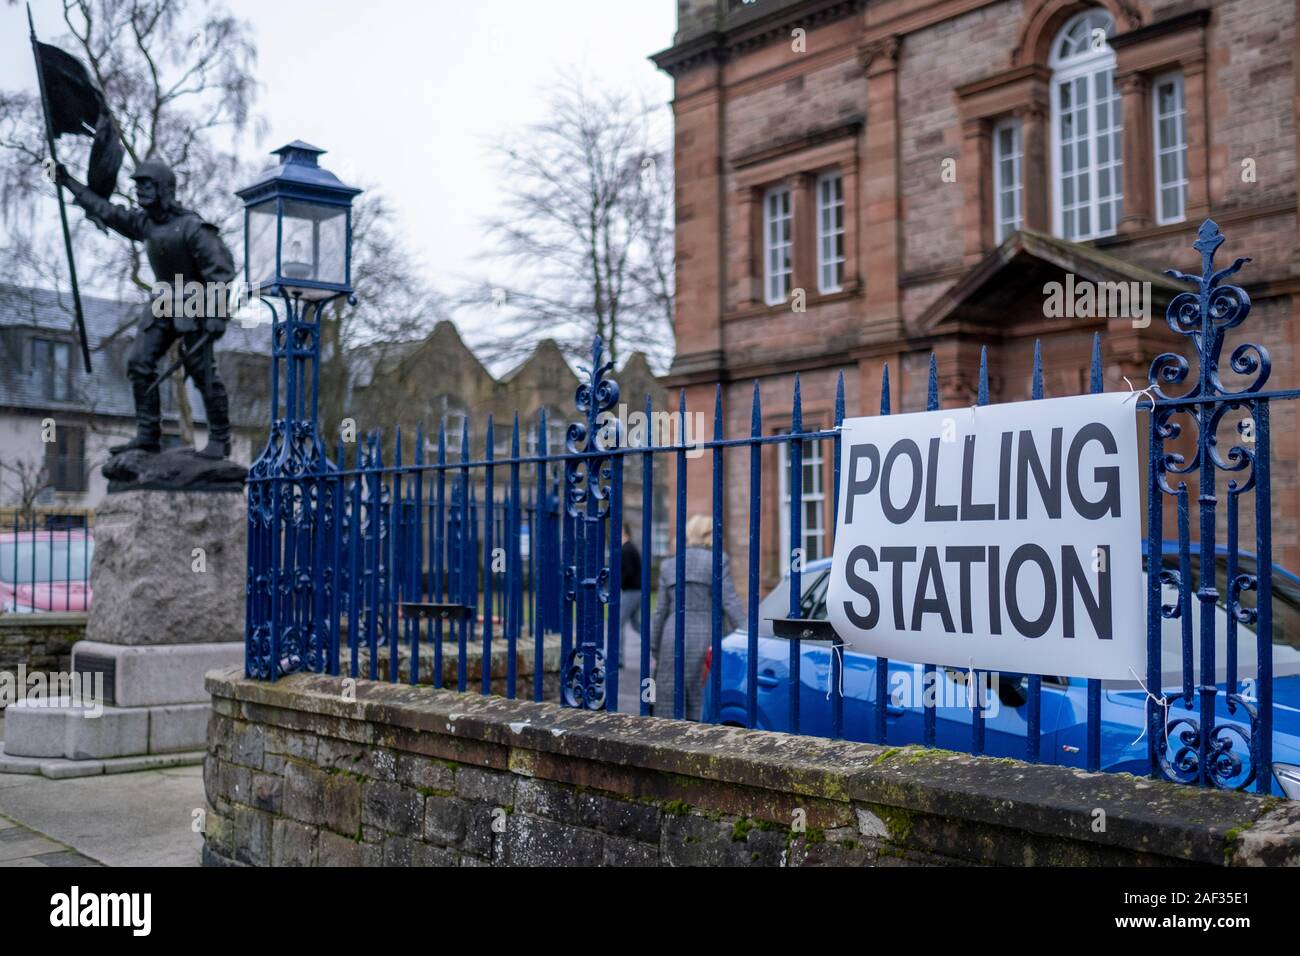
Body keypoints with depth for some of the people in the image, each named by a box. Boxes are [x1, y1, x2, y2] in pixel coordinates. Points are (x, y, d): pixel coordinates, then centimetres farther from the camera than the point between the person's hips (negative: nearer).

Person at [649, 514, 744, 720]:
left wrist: (654, 650, 16)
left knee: (667, 703, 7)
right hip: (708, 638, -3)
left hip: (674, 638, 3)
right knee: (705, 705, 0)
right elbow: (730, 603, -9)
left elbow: (661, 611, 11)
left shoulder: (669, 565, 10)